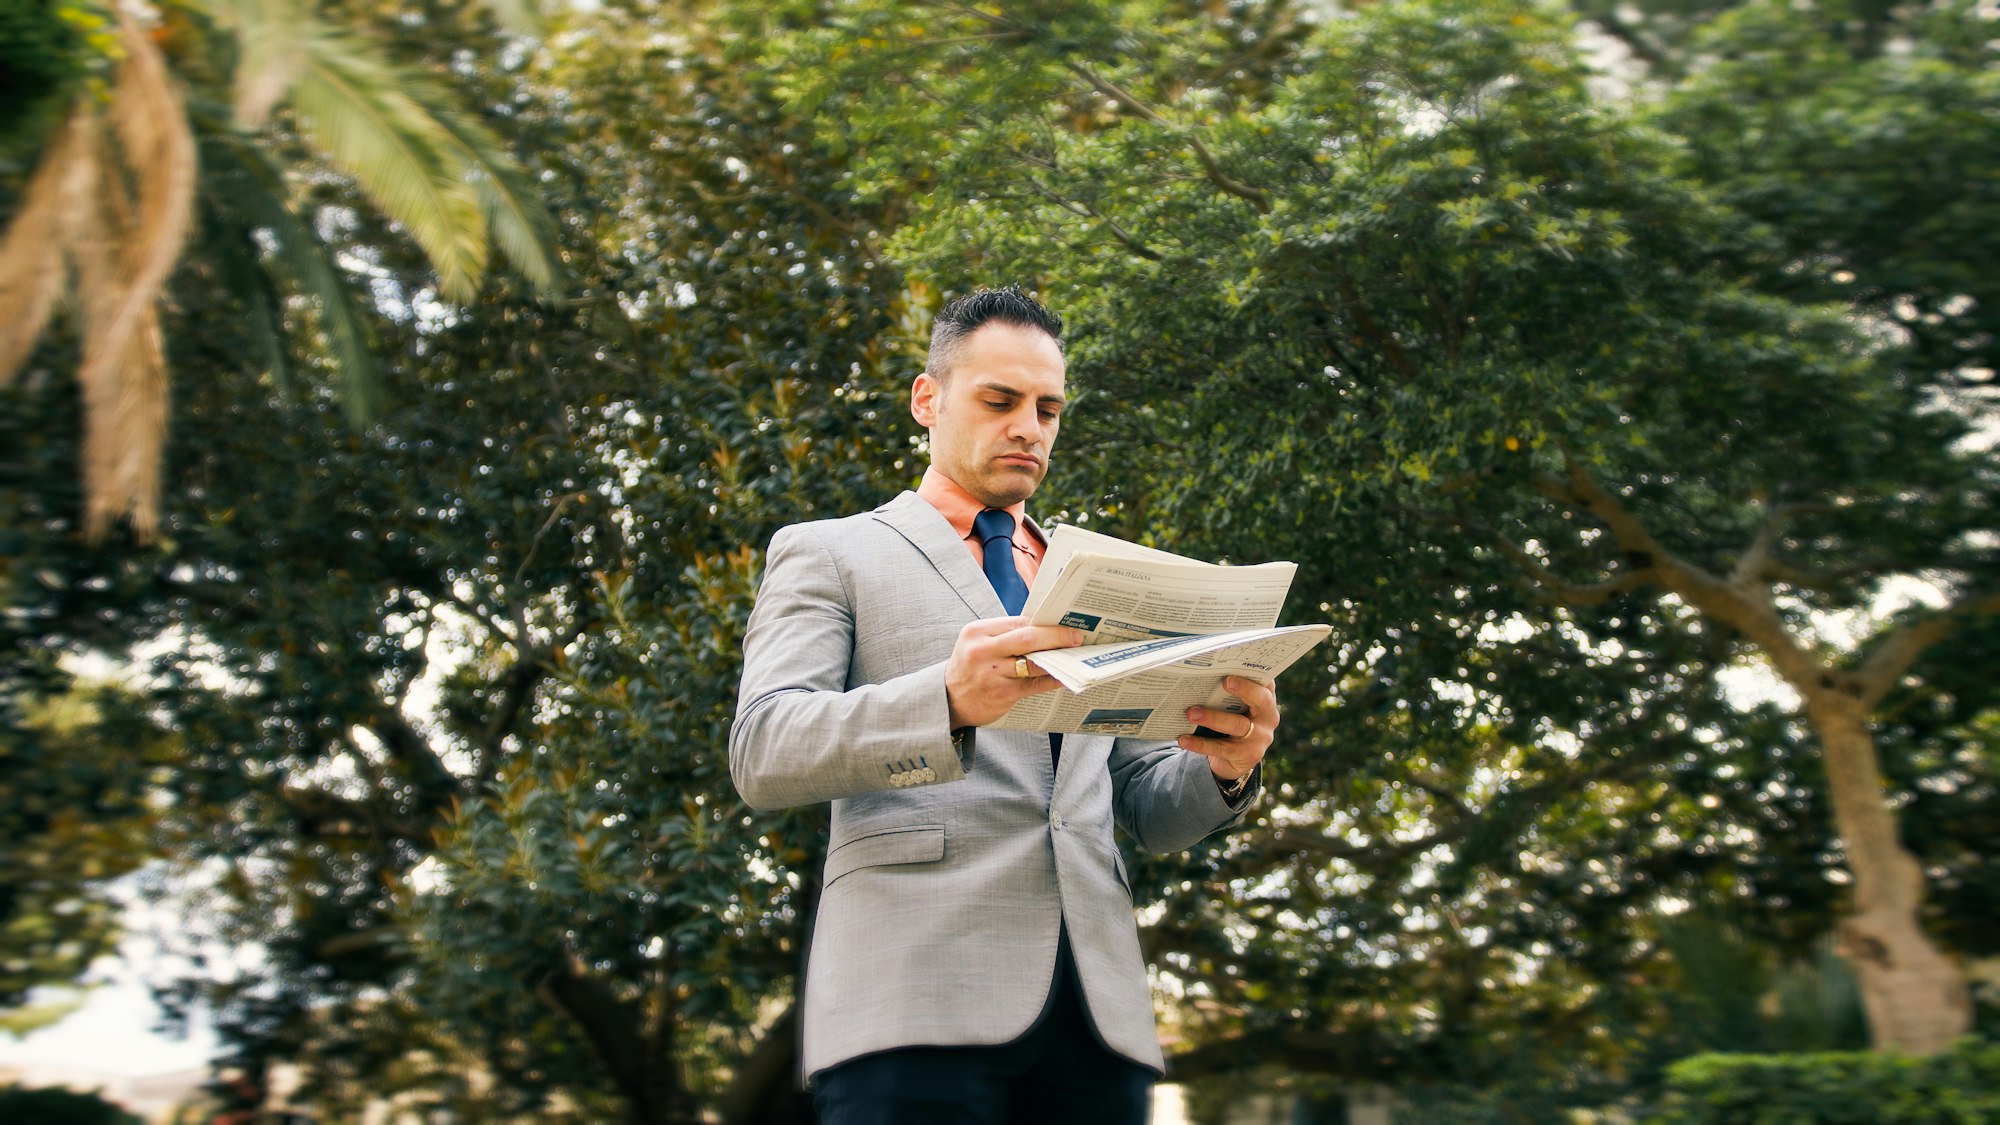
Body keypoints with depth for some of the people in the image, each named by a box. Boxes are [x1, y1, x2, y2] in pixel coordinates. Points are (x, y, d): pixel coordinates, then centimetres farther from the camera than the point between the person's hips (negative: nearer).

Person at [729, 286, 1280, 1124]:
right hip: (916, 999, -4)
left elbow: (1148, 812, 19)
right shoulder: (826, 554, 11)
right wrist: (948, 701, -24)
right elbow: (763, 753, -6)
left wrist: (1222, 770, -5)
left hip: (1095, 1007, 4)